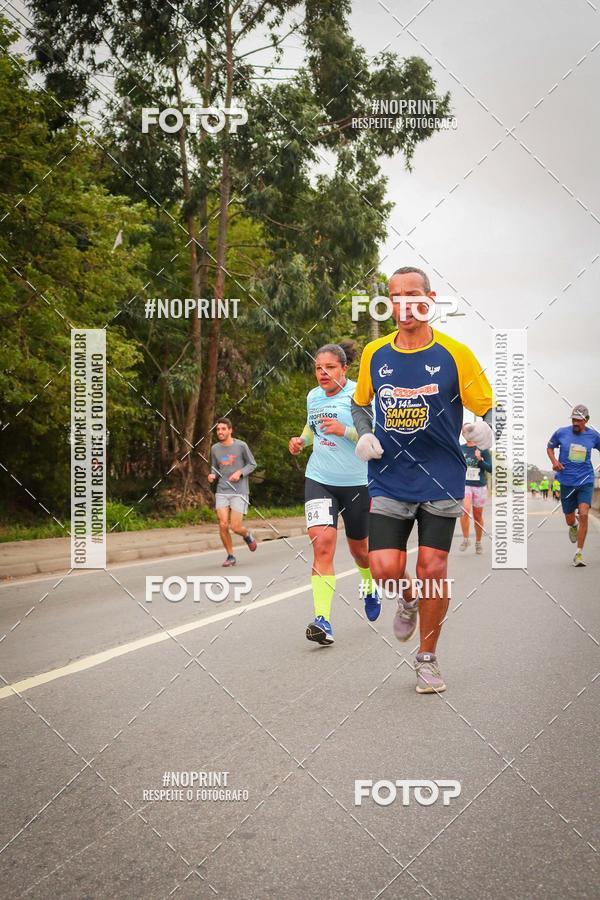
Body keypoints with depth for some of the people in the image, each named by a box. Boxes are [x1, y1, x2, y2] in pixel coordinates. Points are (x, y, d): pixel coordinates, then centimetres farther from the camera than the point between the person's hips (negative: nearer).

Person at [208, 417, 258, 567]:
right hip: (222, 492, 3)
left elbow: (252, 464, 5)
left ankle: (247, 536, 26)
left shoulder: (241, 446, -3)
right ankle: (230, 556, 9)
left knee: (236, 527, -10)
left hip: (239, 491, -3)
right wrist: (212, 476, -2)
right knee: (223, 525, -9)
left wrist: (240, 472, -11)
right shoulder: (215, 449, 8)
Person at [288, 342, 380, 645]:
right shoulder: (313, 396, 6)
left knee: (359, 548, 14)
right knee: (322, 543, -17)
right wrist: (301, 440, 6)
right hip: (319, 480, 3)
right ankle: (323, 620, -21)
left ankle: (369, 589, 49)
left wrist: (345, 431, -26)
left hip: (356, 482, -3)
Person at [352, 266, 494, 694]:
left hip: (441, 481, -2)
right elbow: (359, 403, 20)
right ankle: (408, 600, 30)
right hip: (388, 482, 2)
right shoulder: (374, 354, 3)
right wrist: (365, 436, 1)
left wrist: (484, 432, -21)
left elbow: (486, 407, 1)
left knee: (433, 569, -1)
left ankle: (428, 658, 19)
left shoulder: (455, 353, -5)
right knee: (386, 569, -8)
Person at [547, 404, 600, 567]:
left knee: (583, 514, -18)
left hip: (585, 481, -1)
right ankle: (574, 526, 50)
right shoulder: (561, 433, -3)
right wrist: (554, 461, -5)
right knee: (569, 520, 9)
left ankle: (579, 553, -8)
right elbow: (550, 447, 14)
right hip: (567, 482, 1)